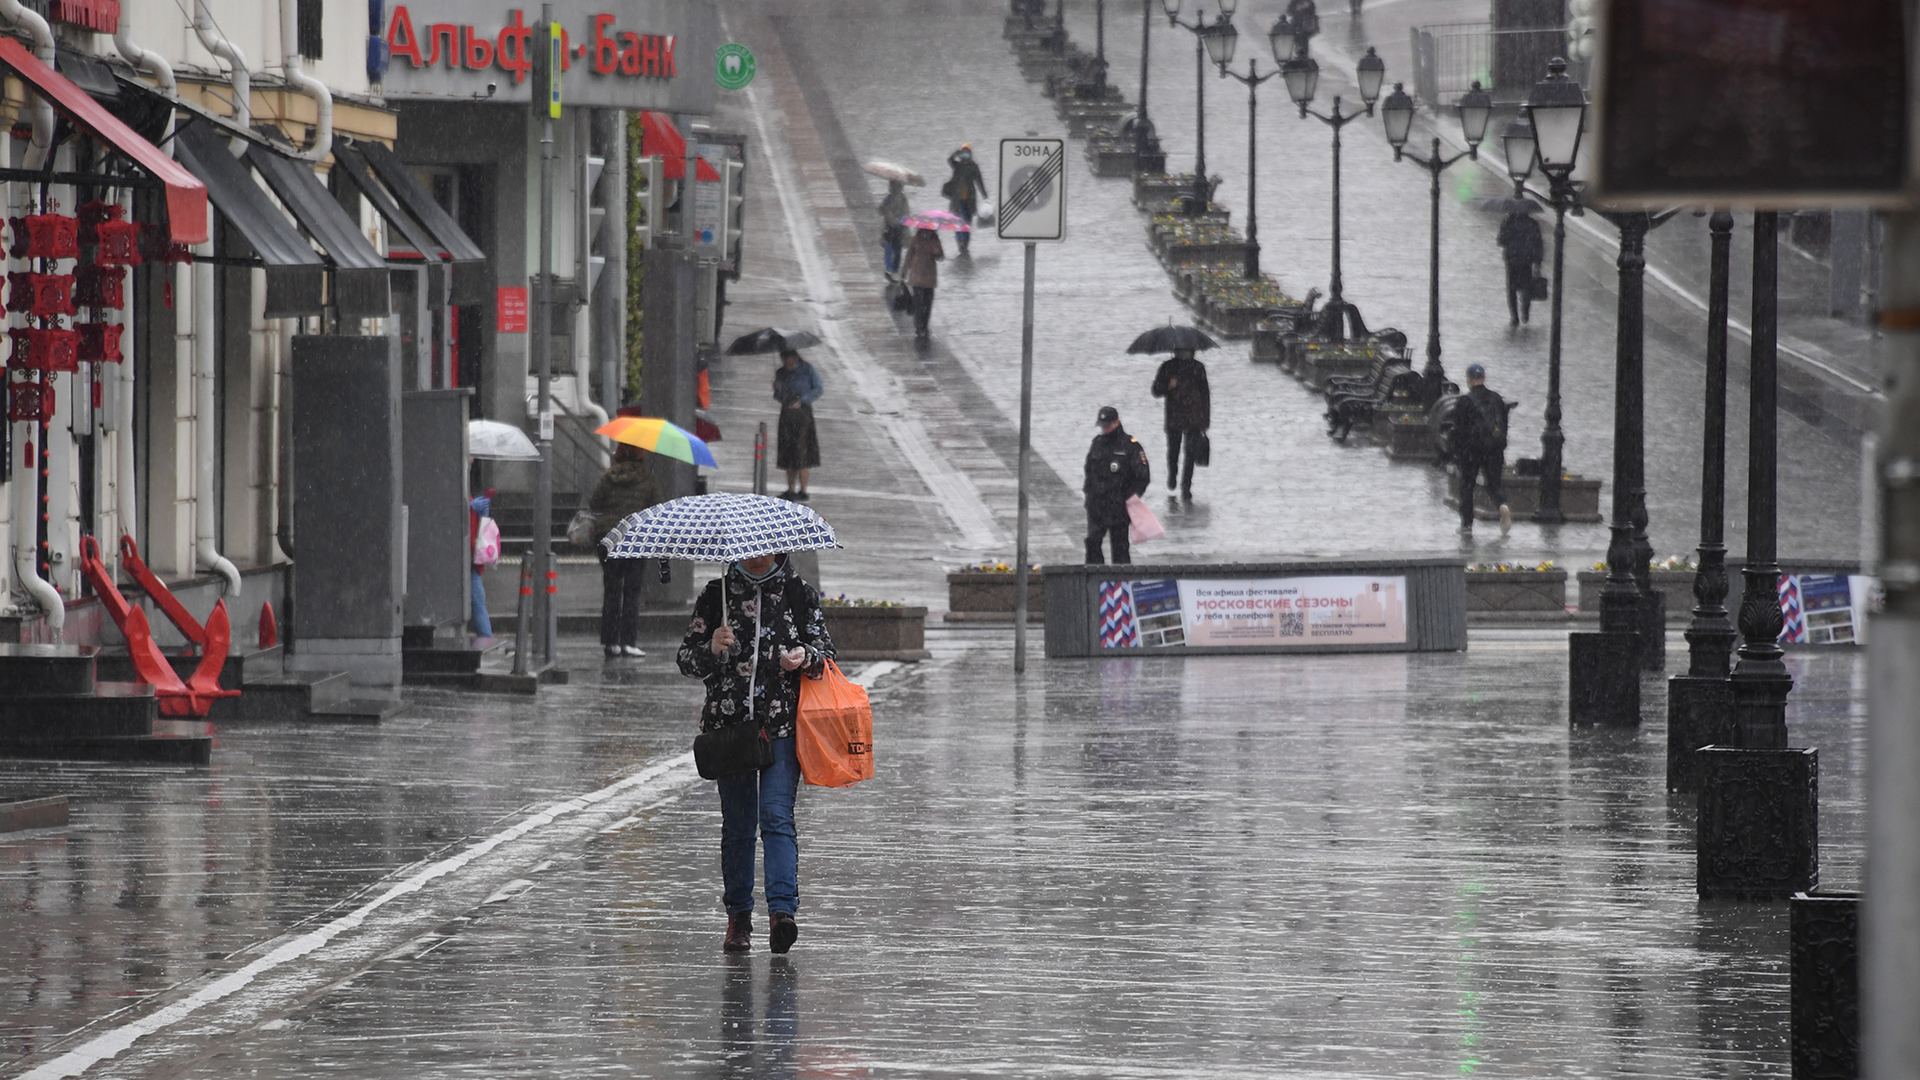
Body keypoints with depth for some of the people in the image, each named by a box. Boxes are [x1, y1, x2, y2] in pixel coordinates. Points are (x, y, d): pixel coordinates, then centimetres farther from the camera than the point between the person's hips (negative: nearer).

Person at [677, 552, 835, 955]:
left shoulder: (799, 593, 8)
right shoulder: (716, 594, 9)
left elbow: (825, 650, 9)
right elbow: (687, 661, 8)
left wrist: (806, 657, -14)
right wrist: (712, 650, -14)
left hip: (782, 726, -2)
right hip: (729, 723, 2)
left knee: (777, 815, -14)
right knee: (736, 823, 5)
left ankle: (782, 910, -22)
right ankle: (738, 917, 13)